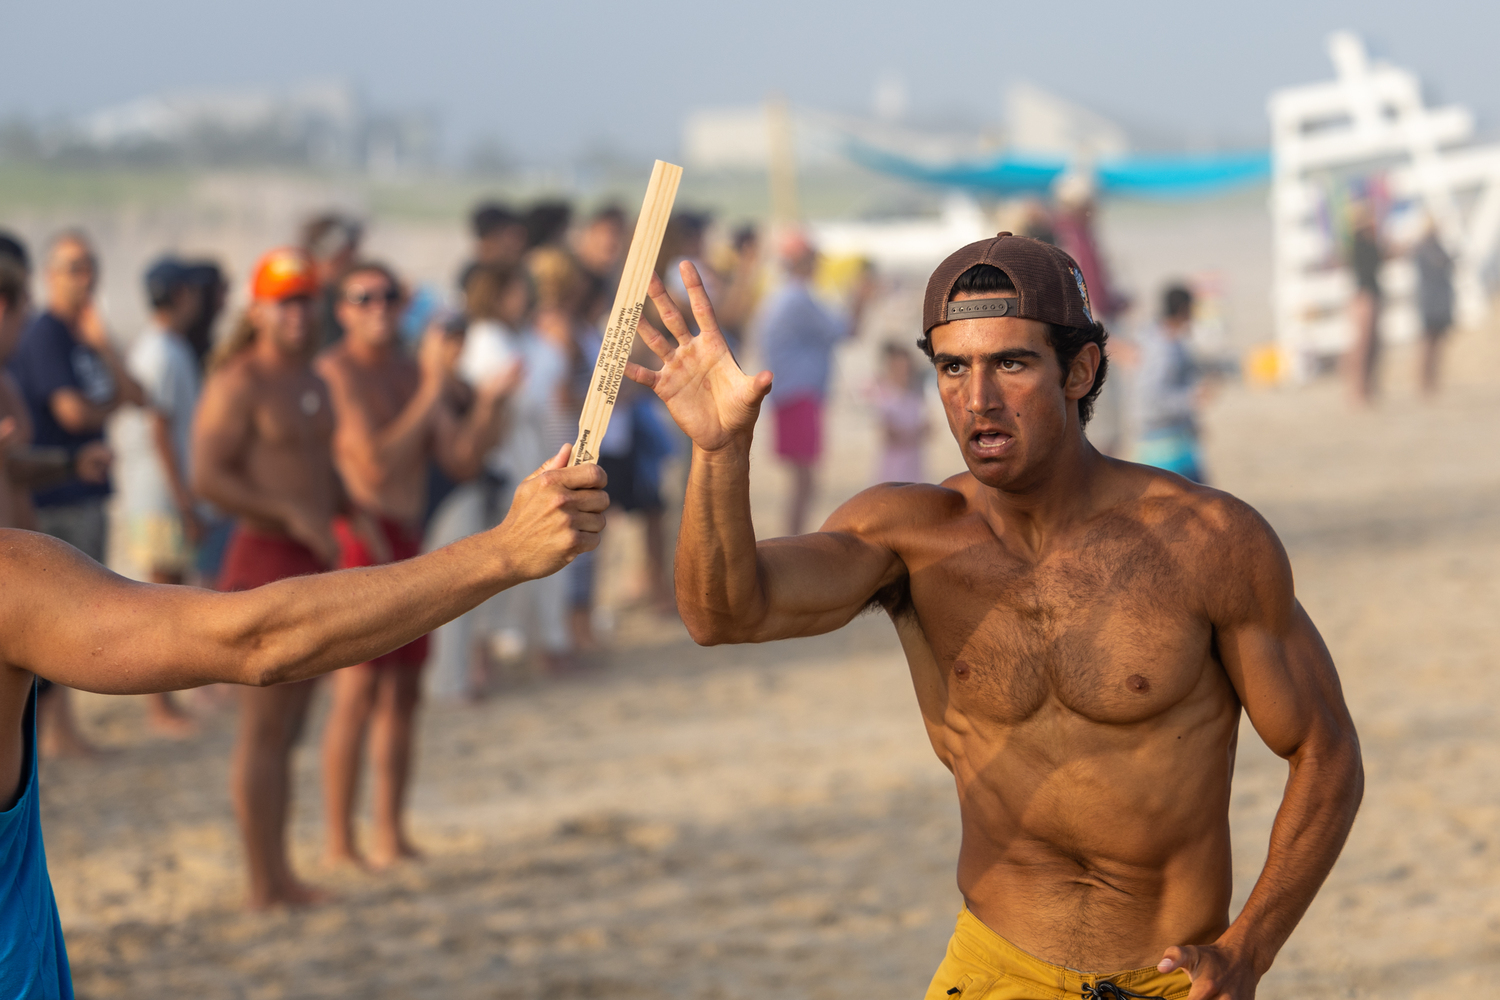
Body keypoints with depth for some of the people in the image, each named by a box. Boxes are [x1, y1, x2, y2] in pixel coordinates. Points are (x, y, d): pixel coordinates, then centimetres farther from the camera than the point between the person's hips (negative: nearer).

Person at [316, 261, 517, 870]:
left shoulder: (415, 373, 13)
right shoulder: (335, 372, -11)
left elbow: (461, 464, 8)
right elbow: (376, 463, -20)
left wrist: (488, 402, -7)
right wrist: (433, 389, -20)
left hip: (405, 545, 8)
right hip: (356, 539, -8)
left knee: (403, 692, 9)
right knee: (358, 691, -12)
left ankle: (391, 837, 16)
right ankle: (339, 844, -8)